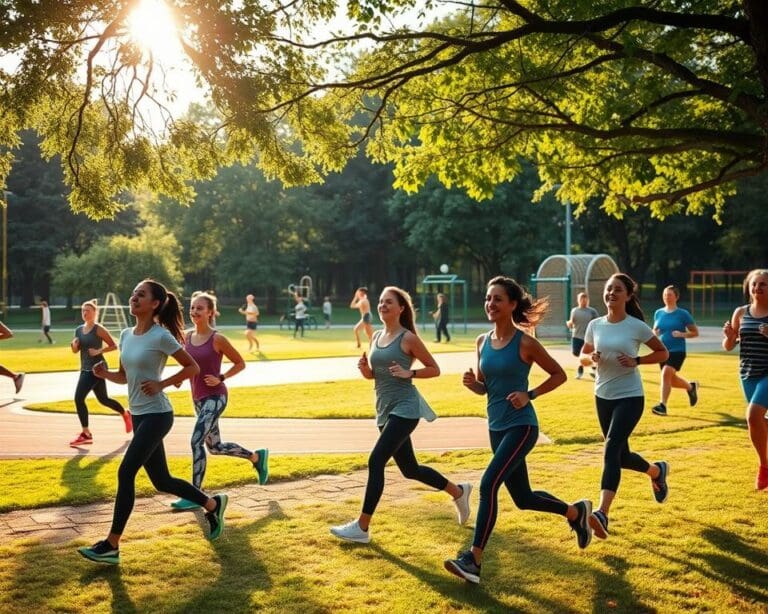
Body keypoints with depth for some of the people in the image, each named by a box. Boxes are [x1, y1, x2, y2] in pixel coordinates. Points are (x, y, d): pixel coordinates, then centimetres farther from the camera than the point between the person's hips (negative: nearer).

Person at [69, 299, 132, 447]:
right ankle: (126, 414, 43)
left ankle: (86, 434, -8)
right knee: (103, 399, 18)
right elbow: (75, 351, 17)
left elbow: (114, 346, -11)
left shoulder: (99, 329, -11)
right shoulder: (79, 330, 10)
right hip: (85, 369, 8)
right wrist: (74, 345, -4)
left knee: (78, 398, -16)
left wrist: (98, 351, -21)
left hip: (97, 368, -8)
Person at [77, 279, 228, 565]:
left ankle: (111, 546, -6)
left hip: (156, 415, -8)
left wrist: (162, 383, -16)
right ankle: (213, 504, 34)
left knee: (125, 473, -13)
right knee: (161, 480, 13)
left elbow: (193, 368, -7)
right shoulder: (126, 335, 8)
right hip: (138, 415, 8)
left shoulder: (161, 336, -13)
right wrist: (105, 373, -3)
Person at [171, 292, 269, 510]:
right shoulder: (188, 337, 4)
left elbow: (240, 363, -4)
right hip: (198, 399, 8)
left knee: (196, 441, -18)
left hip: (215, 397, -8)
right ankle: (256, 456, 38)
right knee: (215, 447, 16)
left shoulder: (217, 339, -13)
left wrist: (221, 378, -15)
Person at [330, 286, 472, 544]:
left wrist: (409, 373, -18)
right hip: (384, 410, 8)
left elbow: (434, 369, -3)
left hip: (404, 408, -8)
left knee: (376, 461, -17)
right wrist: (364, 368, -2)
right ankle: (458, 491, 38)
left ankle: (362, 527, -12)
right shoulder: (376, 337, 11)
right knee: (410, 469, 15)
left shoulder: (408, 338, -8)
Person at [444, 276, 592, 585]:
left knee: (488, 484, -20)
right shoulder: (482, 342, 5)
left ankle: (474, 560, -15)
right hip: (496, 427, 7)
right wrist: (471, 383, -8)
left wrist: (529, 395, -15)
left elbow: (559, 375, -3)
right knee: (523, 498, 16)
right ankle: (576, 511, 41)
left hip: (521, 426, -7)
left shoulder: (525, 343, -12)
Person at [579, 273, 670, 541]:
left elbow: (663, 353, 2)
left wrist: (636, 361, -14)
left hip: (630, 397, -5)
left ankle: (602, 514, -28)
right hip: (603, 396, 5)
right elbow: (583, 356, 14)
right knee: (621, 456, 15)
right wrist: (591, 359, -10)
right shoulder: (595, 325, 2)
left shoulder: (637, 327, -8)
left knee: (611, 449, -22)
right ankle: (657, 471, 47)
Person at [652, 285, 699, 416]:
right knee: (672, 380, 13)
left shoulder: (683, 314, -4)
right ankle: (691, 387, 44)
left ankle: (662, 405, -21)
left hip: (677, 351, -6)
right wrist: (655, 333, -2)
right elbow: (655, 330, 22)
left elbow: (695, 332, 0)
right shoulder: (658, 313, 9)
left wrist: (682, 334, -18)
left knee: (666, 373, -25)